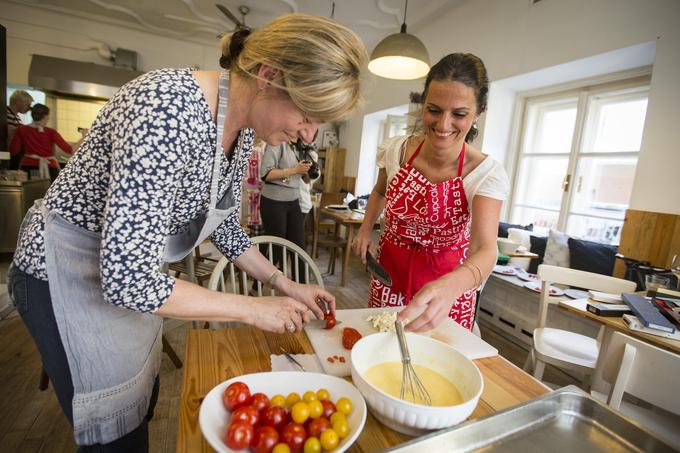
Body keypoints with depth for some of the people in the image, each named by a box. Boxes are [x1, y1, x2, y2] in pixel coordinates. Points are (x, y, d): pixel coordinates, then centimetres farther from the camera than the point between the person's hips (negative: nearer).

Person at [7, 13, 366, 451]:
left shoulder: (243, 127, -7)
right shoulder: (169, 109, -33)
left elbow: (223, 224, 4)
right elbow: (127, 278, -34)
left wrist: (285, 284, 0)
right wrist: (254, 308, -25)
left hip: (128, 273, 7)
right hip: (69, 275, -7)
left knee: (143, 403, 25)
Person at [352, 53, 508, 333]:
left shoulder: (487, 174, -22)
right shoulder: (396, 150, -14)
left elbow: (485, 250, -33)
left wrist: (449, 287, -53)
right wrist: (366, 228, -6)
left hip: (449, 282, -1)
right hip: (390, 270, 2)